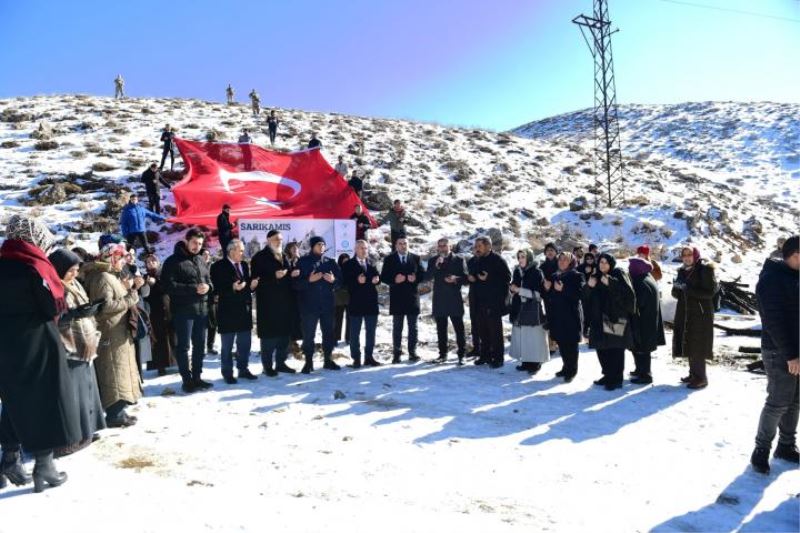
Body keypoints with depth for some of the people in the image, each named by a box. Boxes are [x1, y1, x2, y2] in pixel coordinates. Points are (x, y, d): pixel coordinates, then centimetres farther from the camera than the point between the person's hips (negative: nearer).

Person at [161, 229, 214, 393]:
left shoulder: (201, 261, 14)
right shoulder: (173, 261, -6)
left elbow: (209, 280, 20)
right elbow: (169, 285, -15)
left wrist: (207, 286, -5)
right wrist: (193, 289, -20)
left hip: (202, 309, 7)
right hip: (183, 310, -6)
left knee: (200, 345, 12)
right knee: (183, 346, 1)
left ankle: (197, 377, 23)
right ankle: (187, 380, 8)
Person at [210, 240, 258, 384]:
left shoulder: (244, 265, 12)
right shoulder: (219, 266, -8)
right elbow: (217, 289, -15)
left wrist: (251, 286, -5)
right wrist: (232, 288, -26)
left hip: (244, 310, 6)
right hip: (228, 311, -6)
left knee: (245, 343, 13)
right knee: (227, 345, 6)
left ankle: (243, 369, 26)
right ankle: (227, 372, 17)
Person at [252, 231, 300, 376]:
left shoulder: (284, 256, 18)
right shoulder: (260, 257, -5)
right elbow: (256, 279, -13)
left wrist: (292, 274, 1)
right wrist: (274, 276, -21)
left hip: (285, 301, 7)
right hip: (269, 303, -7)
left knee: (285, 333, 10)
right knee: (269, 335, -3)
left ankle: (281, 363, 21)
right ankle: (268, 366, 7)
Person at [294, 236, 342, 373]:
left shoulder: (330, 262, 9)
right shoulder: (303, 262, 0)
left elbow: (340, 281, 10)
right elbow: (296, 283, -5)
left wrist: (333, 280, -11)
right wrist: (309, 280, -21)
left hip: (327, 303, 4)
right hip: (309, 304, -3)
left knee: (328, 332, 10)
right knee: (308, 334, -2)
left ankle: (328, 360, 22)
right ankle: (308, 362, 8)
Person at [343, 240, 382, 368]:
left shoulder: (371, 264, 15)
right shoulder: (349, 265, 0)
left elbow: (377, 277, 12)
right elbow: (345, 282, -9)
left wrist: (376, 280, -10)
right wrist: (357, 281, -23)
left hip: (371, 302, 5)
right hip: (356, 303, -5)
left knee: (371, 331, 10)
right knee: (355, 332, 1)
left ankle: (369, 357, 19)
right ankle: (356, 358, 9)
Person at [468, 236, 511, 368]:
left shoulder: (497, 260, -8)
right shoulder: (478, 261, 15)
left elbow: (507, 277, -14)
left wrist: (488, 278, -19)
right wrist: (472, 278, 4)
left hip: (494, 303, -7)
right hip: (480, 302, 7)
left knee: (495, 331, -1)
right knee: (483, 330, 11)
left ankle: (497, 358, 6)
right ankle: (485, 355, 22)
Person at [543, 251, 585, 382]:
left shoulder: (577, 276, -2)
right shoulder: (554, 277, 15)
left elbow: (579, 294, -16)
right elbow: (548, 297, 16)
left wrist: (563, 289, -24)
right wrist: (547, 289, -4)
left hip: (571, 315, -6)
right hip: (557, 315, 6)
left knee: (571, 344, -1)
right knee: (561, 343, 10)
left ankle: (572, 370, 8)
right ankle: (566, 367, 23)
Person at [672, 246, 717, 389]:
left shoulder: (704, 269, -8)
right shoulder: (683, 271, 12)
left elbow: (710, 292, -15)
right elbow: (676, 294, 13)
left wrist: (688, 289, -22)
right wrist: (676, 287, -10)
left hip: (700, 314, -7)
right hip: (684, 314, 7)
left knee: (697, 346, -7)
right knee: (688, 344, 9)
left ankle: (701, 378, 1)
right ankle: (693, 374, 20)